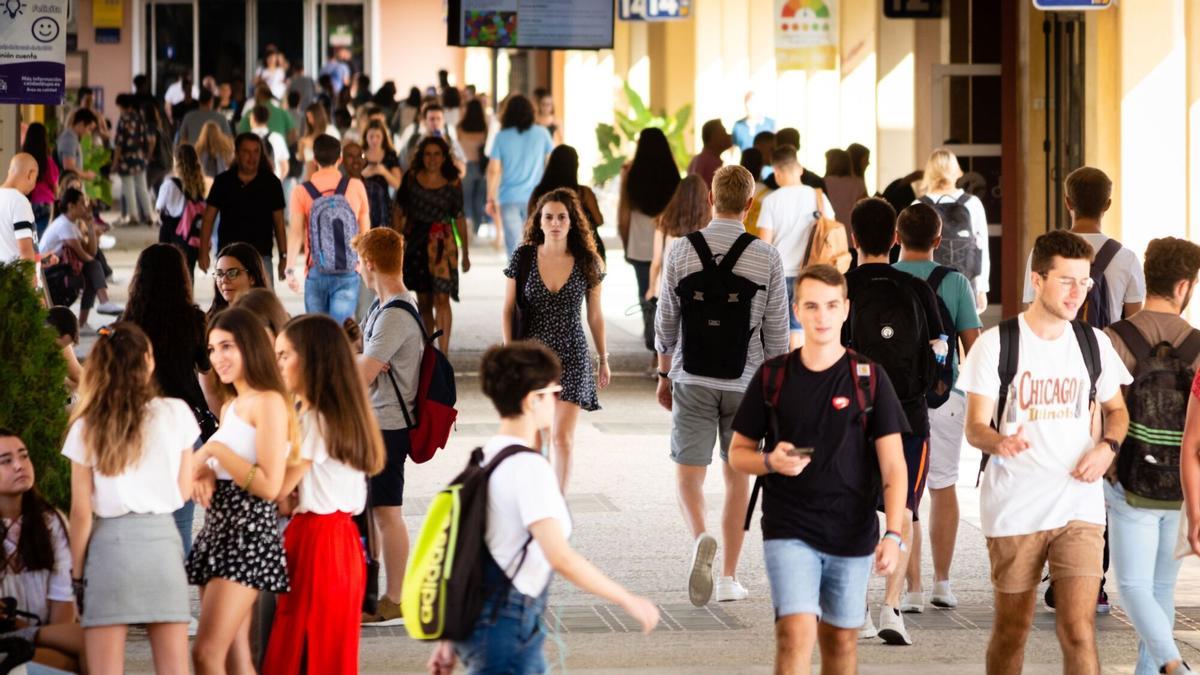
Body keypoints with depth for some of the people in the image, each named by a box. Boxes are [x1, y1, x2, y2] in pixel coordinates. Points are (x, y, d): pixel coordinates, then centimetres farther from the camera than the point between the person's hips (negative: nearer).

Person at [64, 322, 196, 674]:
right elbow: (183, 490, 7)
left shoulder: (87, 428, -2)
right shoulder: (176, 414, 0)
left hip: (109, 543, -1)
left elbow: (81, 512, -3)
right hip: (162, 539, 1)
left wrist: (77, 572, 5)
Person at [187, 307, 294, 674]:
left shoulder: (268, 402, -10)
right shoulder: (232, 406, 19)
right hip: (219, 529, 9)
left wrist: (216, 450, -13)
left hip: (249, 532, -9)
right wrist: (205, 475, 4)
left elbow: (270, 485, -17)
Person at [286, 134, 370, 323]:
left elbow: (295, 232, -9)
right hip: (348, 272, 0)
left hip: (316, 272, 0)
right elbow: (365, 231, 6)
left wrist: (291, 269, -8)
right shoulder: (356, 187, 1)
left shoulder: (301, 191, -3)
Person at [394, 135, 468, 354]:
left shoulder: (453, 184, 1)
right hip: (416, 241, 2)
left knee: (441, 298, -13)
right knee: (423, 300, 9)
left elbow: (459, 219, 5)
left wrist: (466, 254, 6)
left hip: (442, 243, -2)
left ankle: (443, 351, -16)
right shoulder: (411, 178, 3)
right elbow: (400, 211, 7)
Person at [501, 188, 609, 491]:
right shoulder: (523, 258, -3)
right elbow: (507, 310, 3)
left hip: (571, 357, -1)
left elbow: (595, 316, 7)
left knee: (562, 437, -6)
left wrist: (603, 360, 11)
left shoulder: (587, 262, -2)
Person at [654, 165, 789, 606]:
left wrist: (665, 375, 13)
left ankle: (700, 537, -26)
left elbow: (666, 321, 1)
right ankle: (729, 577, 13)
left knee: (689, 470, 3)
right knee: (737, 475, 11)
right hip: (745, 380, 1)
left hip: (692, 377, 0)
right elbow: (776, 330, -2)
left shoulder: (681, 251, -5)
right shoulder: (767, 258, -6)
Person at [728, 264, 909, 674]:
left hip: (853, 534, 1)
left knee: (841, 639, 12)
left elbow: (893, 466, -3)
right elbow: (738, 453, 9)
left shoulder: (869, 378, 0)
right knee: (797, 634, -16)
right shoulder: (772, 377, 2)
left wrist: (893, 534, -14)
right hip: (789, 532, -1)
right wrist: (771, 461, -13)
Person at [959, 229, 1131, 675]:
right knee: (1011, 631, 9)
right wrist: (1000, 442, -31)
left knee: (1078, 632, -10)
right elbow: (974, 427, -7)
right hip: (1013, 509, -1)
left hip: (1078, 507, 2)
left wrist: (1108, 446, -2)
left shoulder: (1093, 344, 7)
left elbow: (1117, 411, 21)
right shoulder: (996, 344, -4)